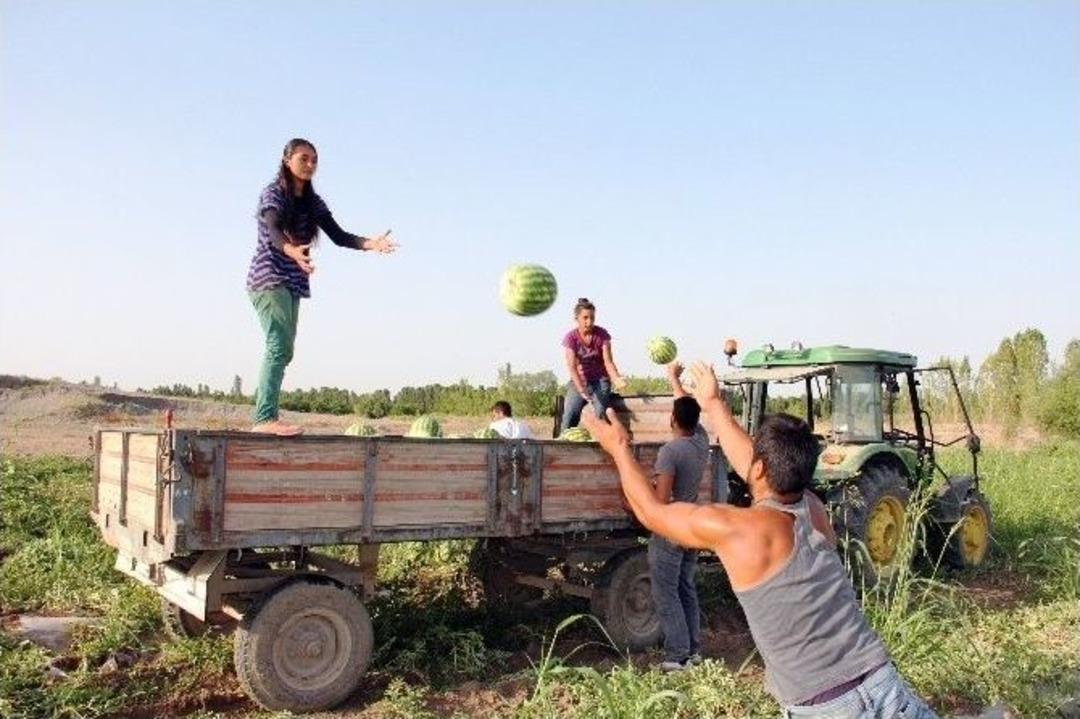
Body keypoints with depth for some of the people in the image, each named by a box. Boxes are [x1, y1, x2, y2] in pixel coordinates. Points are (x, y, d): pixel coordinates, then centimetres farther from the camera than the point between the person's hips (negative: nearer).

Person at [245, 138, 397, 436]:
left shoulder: (313, 202, 13)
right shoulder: (273, 193, -7)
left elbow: (339, 236, 6)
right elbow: (273, 232, -24)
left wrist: (370, 244, -12)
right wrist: (292, 251, -46)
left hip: (292, 283, 8)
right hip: (268, 278, -8)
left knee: (282, 350, 4)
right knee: (279, 345, -20)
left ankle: (263, 418, 7)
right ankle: (266, 418, -24)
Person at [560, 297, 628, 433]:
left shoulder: (602, 334, -10)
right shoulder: (570, 337, -11)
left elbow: (608, 361, -14)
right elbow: (572, 366, -19)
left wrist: (616, 378, -35)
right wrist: (581, 389, -34)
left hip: (600, 379, 0)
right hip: (579, 380, 0)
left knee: (601, 413, -21)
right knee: (569, 415, -17)